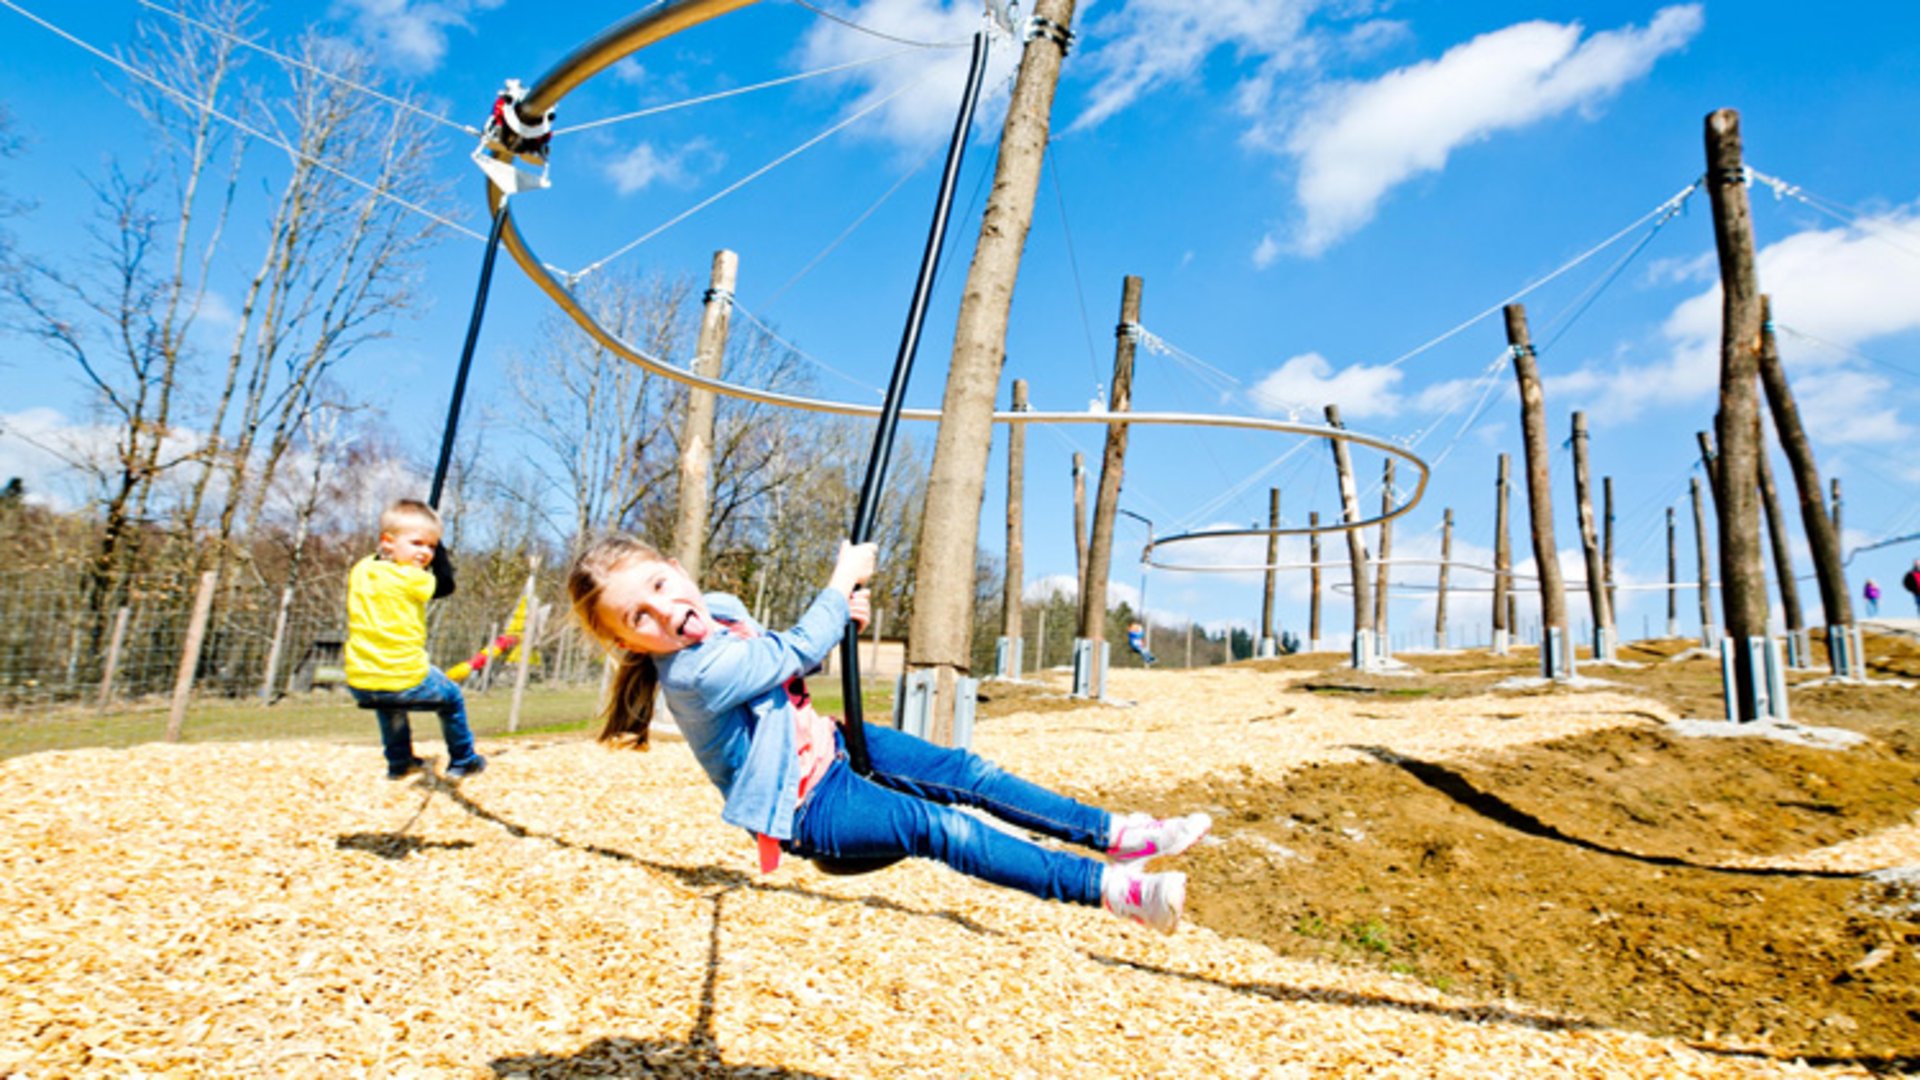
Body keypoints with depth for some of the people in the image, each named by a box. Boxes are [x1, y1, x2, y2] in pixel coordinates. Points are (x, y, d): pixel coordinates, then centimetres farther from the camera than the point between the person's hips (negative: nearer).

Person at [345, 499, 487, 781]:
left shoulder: (360, 570, 6)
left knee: (388, 704, 38)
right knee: (451, 697, 20)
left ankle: (399, 762, 48)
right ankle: (462, 761, 29)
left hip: (359, 683, 6)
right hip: (405, 679, -6)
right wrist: (439, 553, 7)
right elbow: (447, 584, 3)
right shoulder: (413, 579, -12)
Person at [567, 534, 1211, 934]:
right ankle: (1106, 888, -29)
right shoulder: (696, 673, -29)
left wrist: (840, 619, -5)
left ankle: (1110, 832, -2)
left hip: (828, 747, 9)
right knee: (938, 827, -26)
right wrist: (843, 580, -10)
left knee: (962, 772, -5)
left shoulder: (718, 611, -3)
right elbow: (793, 654, -23)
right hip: (807, 808, -8)